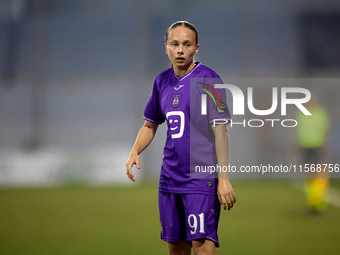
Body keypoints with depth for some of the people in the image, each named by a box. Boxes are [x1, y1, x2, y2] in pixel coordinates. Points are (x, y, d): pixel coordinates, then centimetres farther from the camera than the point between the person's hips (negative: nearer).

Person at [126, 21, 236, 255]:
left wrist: (223, 178, -19)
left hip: (201, 178, -7)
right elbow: (150, 124, 23)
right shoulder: (162, 81, 11)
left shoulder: (208, 80, -9)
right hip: (170, 179, 7)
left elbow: (220, 130, -13)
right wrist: (135, 152, 4)